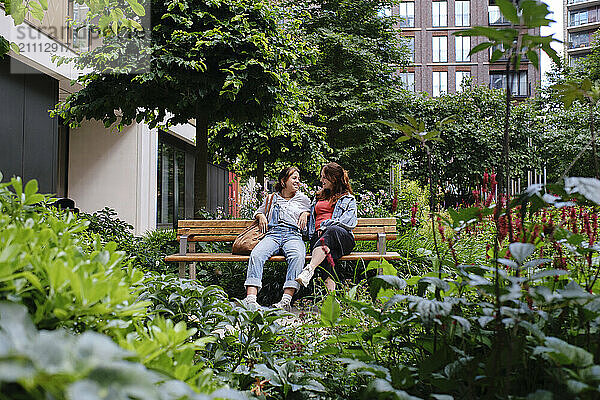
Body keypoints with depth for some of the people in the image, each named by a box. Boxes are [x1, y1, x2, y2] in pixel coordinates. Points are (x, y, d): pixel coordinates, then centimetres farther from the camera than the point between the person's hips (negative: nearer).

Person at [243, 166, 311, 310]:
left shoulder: (303, 198, 26)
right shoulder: (271, 198, 27)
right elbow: (258, 212, 37)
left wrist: (305, 213, 13)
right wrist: (261, 216, 15)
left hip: (293, 235, -1)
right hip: (272, 235, 1)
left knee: (297, 256, -38)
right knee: (256, 254, -33)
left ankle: (286, 299, -45)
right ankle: (250, 299, -43)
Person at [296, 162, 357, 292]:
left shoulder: (349, 198, 21)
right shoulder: (318, 197, 35)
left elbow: (349, 222, 4)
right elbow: (311, 217, 38)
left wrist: (326, 225, -5)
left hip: (342, 236, -2)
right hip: (318, 235, 3)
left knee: (332, 231, -42)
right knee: (325, 249, -38)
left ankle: (310, 269, -61)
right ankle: (330, 282, -60)